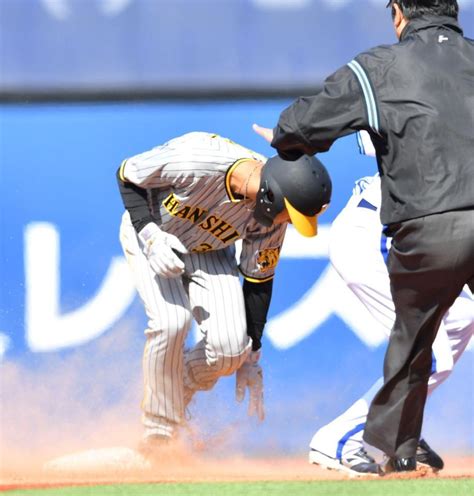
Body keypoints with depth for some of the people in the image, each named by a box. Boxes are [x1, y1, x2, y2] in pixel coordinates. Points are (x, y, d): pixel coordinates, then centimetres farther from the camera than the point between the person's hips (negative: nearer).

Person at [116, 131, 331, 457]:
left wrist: (251, 355, -5)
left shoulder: (271, 216, -23)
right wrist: (149, 234, -33)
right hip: (151, 235, -4)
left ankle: (175, 395, 15)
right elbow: (127, 176, -21)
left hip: (210, 252, 4)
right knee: (171, 321, -29)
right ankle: (159, 437, -12)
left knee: (229, 346, -17)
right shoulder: (194, 159, -38)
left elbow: (259, 279, -9)